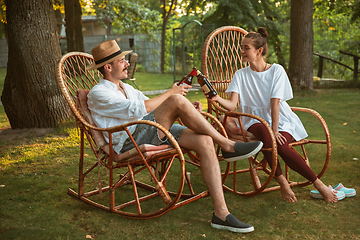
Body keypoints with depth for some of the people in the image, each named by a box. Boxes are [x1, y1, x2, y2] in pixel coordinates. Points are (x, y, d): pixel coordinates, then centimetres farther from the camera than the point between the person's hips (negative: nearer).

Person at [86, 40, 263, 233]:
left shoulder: (126, 88, 26)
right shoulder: (98, 94, -2)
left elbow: (155, 109, 22)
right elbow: (137, 110, -16)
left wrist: (188, 110, 6)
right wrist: (170, 93, -8)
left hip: (152, 134, 8)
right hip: (130, 143, -8)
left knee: (204, 141, -18)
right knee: (177, 100, -27)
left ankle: (221, 213, -19)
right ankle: (227, 146, -14)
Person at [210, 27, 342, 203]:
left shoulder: (276, 70, 0)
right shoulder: (240, 75, 6)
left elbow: (275, 102, -10)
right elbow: (232, 104, -8)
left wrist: (275, 130, -20)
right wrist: (218, 99, -29)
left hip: (281, 120, -1)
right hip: (256, 119, 1)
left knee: (281, 146, -33)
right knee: (262, 131, -36)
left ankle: (318, 184, -18)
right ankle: (282, 182, -29)